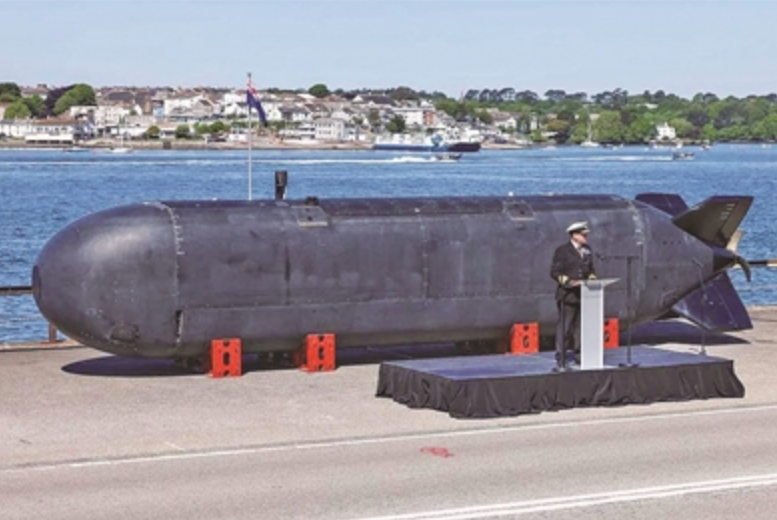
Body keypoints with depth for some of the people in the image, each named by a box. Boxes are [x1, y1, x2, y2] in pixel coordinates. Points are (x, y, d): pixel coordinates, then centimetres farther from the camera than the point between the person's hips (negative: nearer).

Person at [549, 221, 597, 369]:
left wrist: (591, 278, 0)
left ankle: (579, 355, 17)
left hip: (584, 294, 6)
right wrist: (569, 282, -19)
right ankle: (561, 358, -2)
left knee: (581, 326, 8)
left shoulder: (587, 250, 13)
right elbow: (554, 272, -7)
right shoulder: (562, 250, -4)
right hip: (568, 294, -6)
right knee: (564, 326, -5)